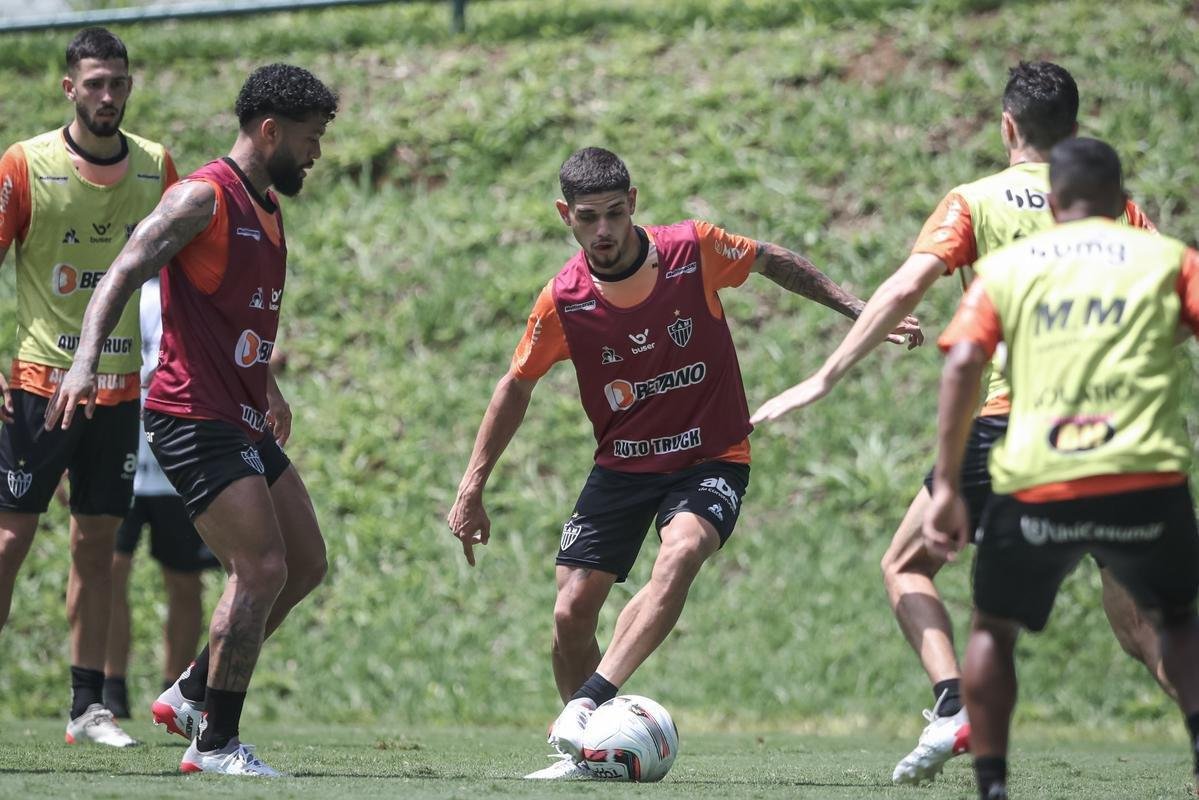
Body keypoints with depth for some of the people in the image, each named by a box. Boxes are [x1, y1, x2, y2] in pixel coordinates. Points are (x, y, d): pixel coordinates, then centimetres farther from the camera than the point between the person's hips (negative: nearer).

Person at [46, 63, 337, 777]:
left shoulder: (268, 207, 16)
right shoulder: (203, 197, -12)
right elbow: (124, 273, -23)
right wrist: (86, 360, -37)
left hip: (244, 421, 10)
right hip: (194, 418, -10)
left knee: (306, 565, 12)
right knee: (262, 570, -16)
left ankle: (193, 695, 21)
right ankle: (215, 744, -8)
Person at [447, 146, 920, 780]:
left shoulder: (694, 250, -13)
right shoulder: (563, 301, -10)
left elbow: (774, 262, 8)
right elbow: (517, 385, 5)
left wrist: (861, 313, 8)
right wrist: (471, 489, 6)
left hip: (711, 460, -2)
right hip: (621, 466, 2)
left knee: (679, 557, -32)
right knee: (570, 614, -8)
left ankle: (588, 705, -41)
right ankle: (581, 752, 14)